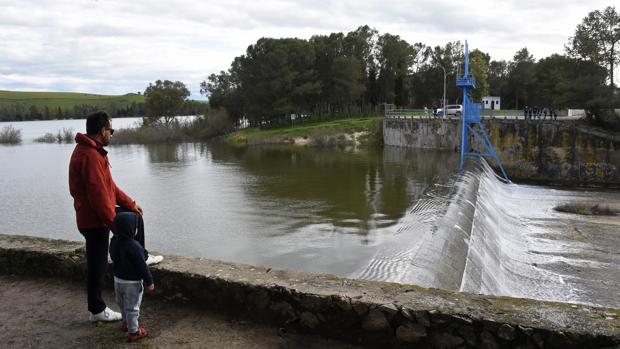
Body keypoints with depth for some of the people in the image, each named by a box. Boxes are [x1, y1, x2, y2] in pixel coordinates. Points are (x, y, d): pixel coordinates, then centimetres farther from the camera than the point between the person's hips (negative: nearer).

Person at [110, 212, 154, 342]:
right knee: (132, 307, 4)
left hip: (118, 279, 8)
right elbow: (142, 266, -22)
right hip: (132, 282, -8)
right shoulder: (134, 246, -28)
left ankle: (126, 322, 45)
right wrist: (149, 281, -14)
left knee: (122, 304, 25)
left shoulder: (114, 242, -5)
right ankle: (133, 332, 13)